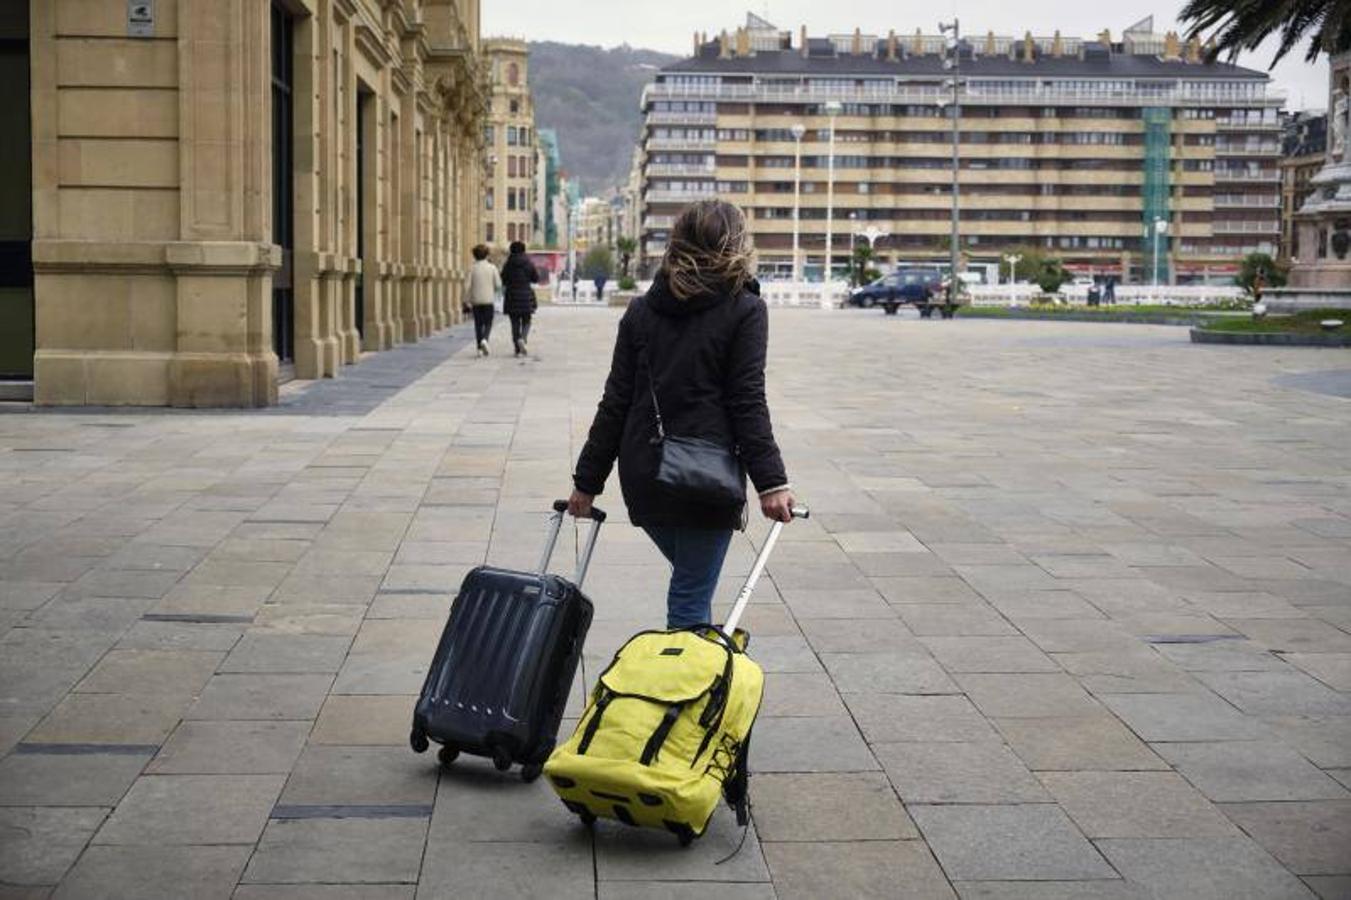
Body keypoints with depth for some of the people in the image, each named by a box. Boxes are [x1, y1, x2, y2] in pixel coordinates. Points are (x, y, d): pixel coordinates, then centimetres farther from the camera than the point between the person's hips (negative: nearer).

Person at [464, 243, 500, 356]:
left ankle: (480, 348, 8)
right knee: (488, 324, 6)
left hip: (476, 300, 1)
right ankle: (484, 340, -21)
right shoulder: (492, 267, -4)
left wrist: (467, 300, 4)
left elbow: (467, 285, -6)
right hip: (488, 300, -1)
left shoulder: (472, 268, -3)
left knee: (478, 324, 9)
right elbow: (498, 285, -4)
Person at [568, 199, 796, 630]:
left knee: (691, 580, 24)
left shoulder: (641, 310, 8)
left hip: (642, 475, 5)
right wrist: (771, 482, -10)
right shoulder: (744, 310, -3)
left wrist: (587, 480, 10)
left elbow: (615, 402, 7)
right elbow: (747, 404, -10)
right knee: (692, 595, 2)